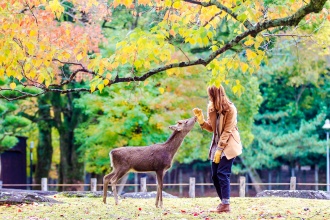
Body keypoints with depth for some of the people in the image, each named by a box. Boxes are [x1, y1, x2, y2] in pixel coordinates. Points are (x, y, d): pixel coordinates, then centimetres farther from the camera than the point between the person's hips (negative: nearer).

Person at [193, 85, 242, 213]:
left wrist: (219, 149, -20)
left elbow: (227, 131, -18)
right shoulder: (211, 107, 5)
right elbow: (211, 128, 6)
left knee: (222, 173, -14)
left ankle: (226, 205, -13)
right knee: (215, 175, 4)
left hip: (228, 145, -7)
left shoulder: (230, 109, -16)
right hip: (217, 144, 7)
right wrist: (200, 119, -10)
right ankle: (223, 202, 12)